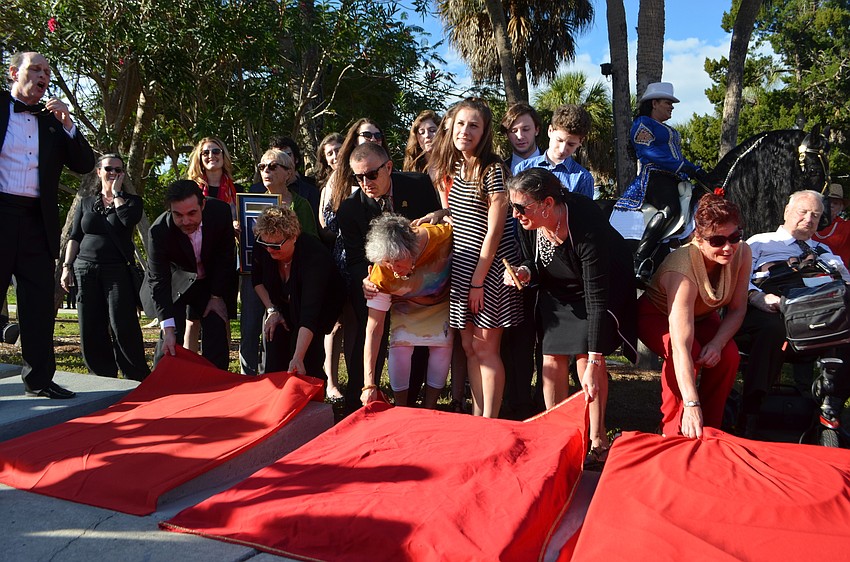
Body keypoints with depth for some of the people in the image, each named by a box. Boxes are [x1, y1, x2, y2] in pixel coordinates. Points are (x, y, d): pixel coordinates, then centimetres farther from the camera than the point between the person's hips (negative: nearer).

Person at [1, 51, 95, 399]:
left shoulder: (52, 121, 16)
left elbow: (85, 165, 8)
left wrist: (67, 125, -2)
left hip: (37, 221, 3)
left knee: (39, 304, 5)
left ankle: (39, 379, 12)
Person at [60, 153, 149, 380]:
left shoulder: (132, 200, 9)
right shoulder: (86, 203, 17)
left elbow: (129, 219, -14)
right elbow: (74, 238, 15)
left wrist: (117, 192, -2)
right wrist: (67, 267, 4)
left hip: (118, 270, -3)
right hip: (85, 269, 4)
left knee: (123, 326, -13)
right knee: (90, 329, 2)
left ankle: (138, 379, -8)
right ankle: (103, 378, 10)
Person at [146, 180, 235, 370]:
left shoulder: (221, 212, -25)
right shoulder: (159, 231, -29)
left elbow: (227, 255, -10)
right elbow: (158, 282, -25)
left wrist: (218, 296, -8)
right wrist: (168, 329, -32)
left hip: (213, 281, 2)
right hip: (177, 281, -1)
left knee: (217, 337, -2)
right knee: (171, 339, -10)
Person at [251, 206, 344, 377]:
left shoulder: (314, 255, -39)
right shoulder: (262, 247, -23)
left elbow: (310, 312, -46)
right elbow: (258, 278, 1)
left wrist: (297, 358, -52)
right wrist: (272, 310, -10)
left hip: (321, 306, -4)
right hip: (285, 305, 5)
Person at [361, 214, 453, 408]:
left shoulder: (441, 235, -39)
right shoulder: (380, 276, -35)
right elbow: (374, 330, -33)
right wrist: (369, 384, -37)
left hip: (441, 302, 1)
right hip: (406, 306, -1)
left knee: (443, 345, -12)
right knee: (400, 345, -19)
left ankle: (429, 409, 7)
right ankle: (401, 408, 1)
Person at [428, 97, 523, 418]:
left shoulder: (493, 170, -13)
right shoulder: (456, 167, 9)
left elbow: (494, 231, -15)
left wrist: (478, 280, -14)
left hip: (490, 267, -7)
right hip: (462, 267, 7)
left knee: (486, 347, -2)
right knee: (469, 347, 10)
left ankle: (489, 421, 9)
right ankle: (476, 416, 21)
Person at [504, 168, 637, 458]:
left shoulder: (587, 228, -38)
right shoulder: (529, 223, -21)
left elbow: (596, 299, -37)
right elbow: (535, 265, 0)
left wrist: (593, 361, -37)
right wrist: (524, 273, -26)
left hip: (603, 288, -5)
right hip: (557, 291, 5)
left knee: (585, 356, -12)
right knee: (552, 360, -3)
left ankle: (597, 439, 7)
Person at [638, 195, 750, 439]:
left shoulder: (742, 253, -23)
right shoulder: (683, 270, -41)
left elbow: (737, 309, -10)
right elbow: (681, 347, -48)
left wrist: (717, 343, -29)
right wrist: (692, 405, -54)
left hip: (702, 316, 5)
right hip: (657, 316, -5)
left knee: (729, 354, -24)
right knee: (690, 353, -35)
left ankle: (710, 428, -5)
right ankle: (673, 432, -17)